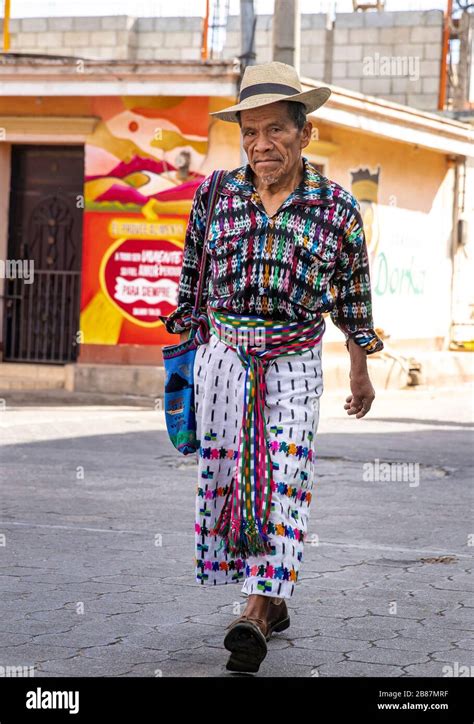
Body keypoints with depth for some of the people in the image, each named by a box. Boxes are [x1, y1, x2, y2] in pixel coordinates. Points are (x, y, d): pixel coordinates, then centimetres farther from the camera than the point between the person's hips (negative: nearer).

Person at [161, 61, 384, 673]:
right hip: (222, 358, 3)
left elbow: (352, 299, 8)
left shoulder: (338, 209, -2)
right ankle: (271, 600, 19)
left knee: (283, 483, -11)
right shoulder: (214, 196, 2)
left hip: (294, 365, -2)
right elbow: (192, 282, 11)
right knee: (223, 476, 4)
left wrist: (360, 374, 15)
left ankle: (255, 616, -16)